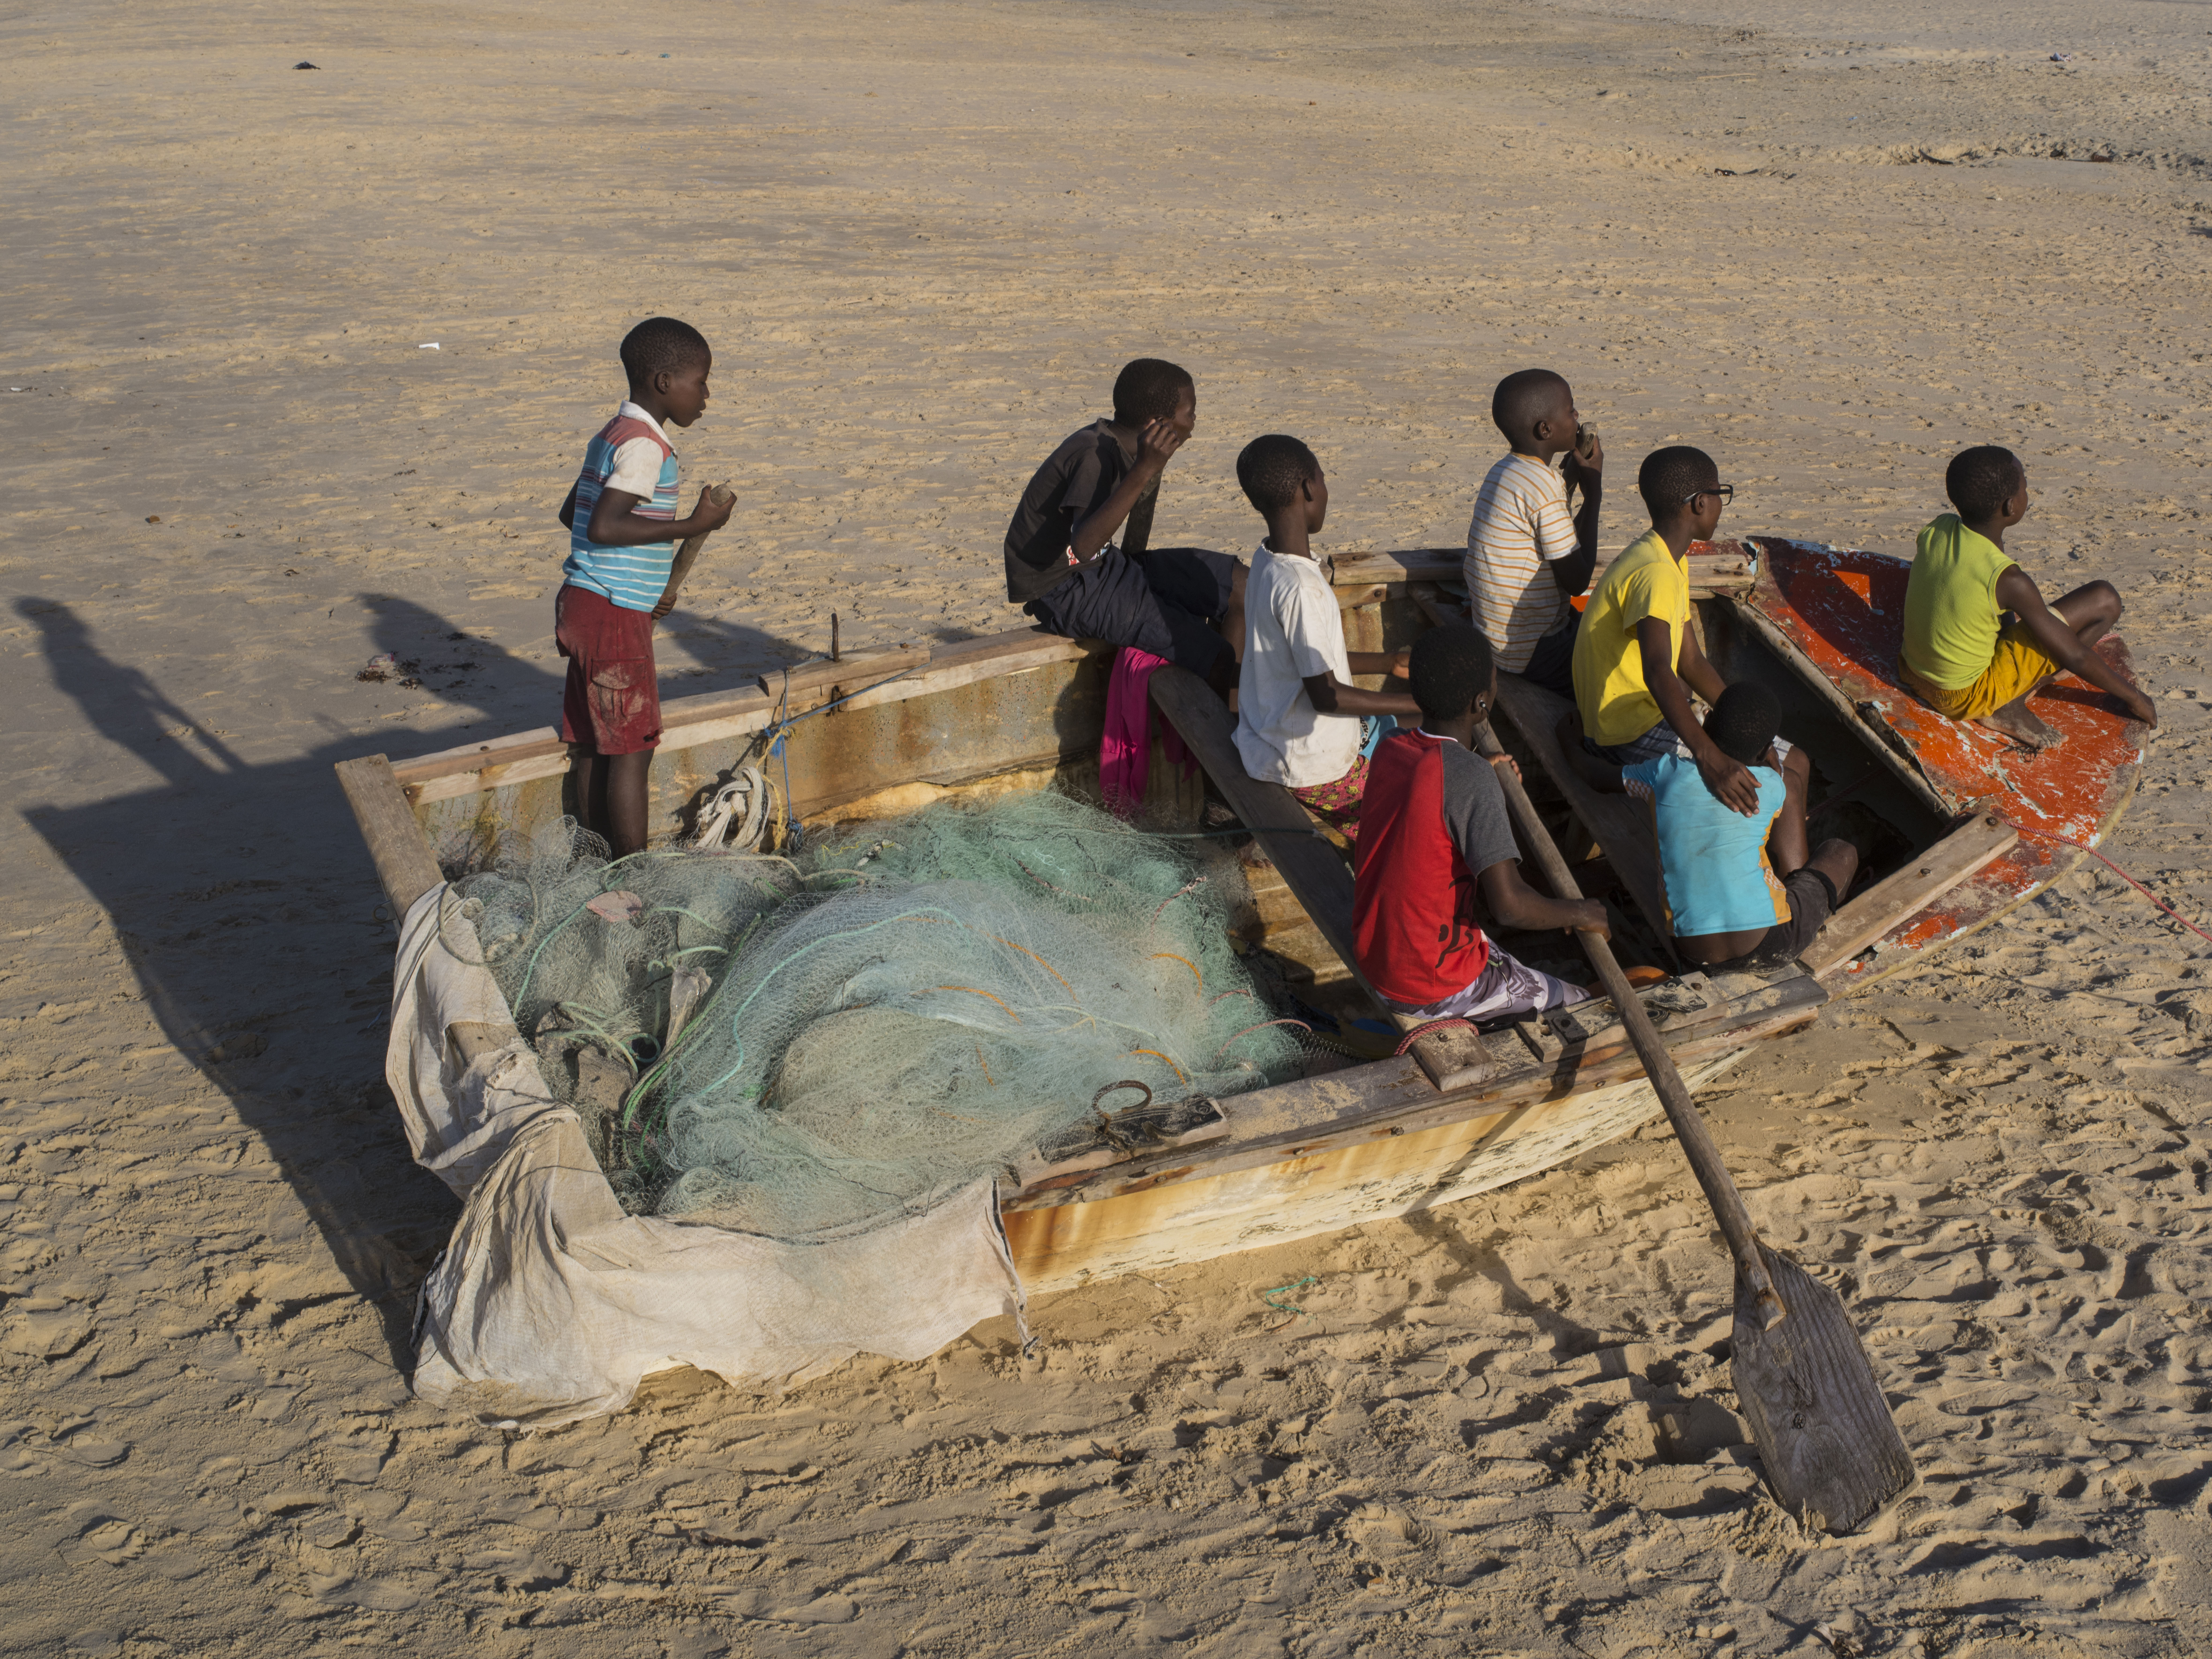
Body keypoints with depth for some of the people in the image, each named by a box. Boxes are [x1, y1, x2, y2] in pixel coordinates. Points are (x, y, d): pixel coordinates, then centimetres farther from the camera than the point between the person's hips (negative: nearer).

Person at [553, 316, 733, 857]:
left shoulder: (611, 436, 15)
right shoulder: (645, 446, -16)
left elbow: (572, 513, 23)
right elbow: (603, 526, -26)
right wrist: (690, 526, -22)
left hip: (584, 606, 10)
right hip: (614, 616, -10)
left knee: (594, 743, 14)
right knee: (633, 748, -3)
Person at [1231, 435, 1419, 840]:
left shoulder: (1266, 561, 1)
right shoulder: (1299, 587, -28)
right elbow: (1326, 696, -24)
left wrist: (1389, 662, 17)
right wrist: (1420, 703, -18)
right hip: (1313, 770, -9)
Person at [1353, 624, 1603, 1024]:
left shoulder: (1389, 749, -4)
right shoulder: (1472, 777, -25)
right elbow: (1509, 906, -29)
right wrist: (1581, 913, -12)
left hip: (1373, 959, 7)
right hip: (1437, 990, -7)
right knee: (1584, 1011, 7)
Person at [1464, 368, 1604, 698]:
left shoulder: (1504, 473, 6)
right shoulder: (1540, 485, -23)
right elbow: (1577, 581, -18)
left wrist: (1571, 478, 9)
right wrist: (1593, 494, -11)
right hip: (1533, 654, -9)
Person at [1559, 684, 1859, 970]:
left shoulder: (1665, 773, -5)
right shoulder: (1771, 786, -11)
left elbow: (1599, 778, 16)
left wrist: (1571, 745, 39)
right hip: (1768, 948, -5)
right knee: (1841, 854, 24)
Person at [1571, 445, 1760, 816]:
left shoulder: (1672, 561, 8)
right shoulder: (1656, 575, -25)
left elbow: (1690, 661, 11)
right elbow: (1657, 673, -40)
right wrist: (1709, 757, -51)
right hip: (1631, 740, -11)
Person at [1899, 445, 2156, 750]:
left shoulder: (1936, 530, -7)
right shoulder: (2008, 581, -25)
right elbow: (2074, 656, -15)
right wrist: (2133, 697, 0)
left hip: (1913, 675, 7)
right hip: (1968, 696, -7)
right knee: (2104, 600, -8)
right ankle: (2010, 705, -3)